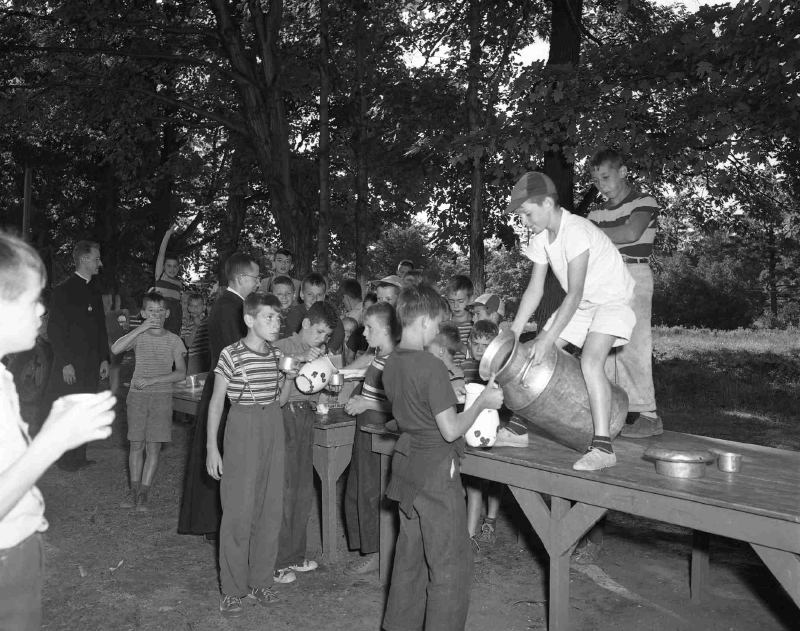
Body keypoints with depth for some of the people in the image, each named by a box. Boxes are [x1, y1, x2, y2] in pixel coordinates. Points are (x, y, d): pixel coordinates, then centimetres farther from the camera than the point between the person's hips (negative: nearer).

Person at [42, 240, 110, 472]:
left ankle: (78, 457, 17)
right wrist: (66, 363, -16)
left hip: (92, 364, 6)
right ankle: (65, 459, 11)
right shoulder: (64, 290, -7)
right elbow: (55, 329, -11)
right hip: (71, 364, -6)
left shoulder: (94, 291, 13)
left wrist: (104, 358, 11)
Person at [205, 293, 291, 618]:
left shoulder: (277, 354, 6)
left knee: (271, 508, 8)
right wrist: (211, 448, -8)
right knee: (238, 510, -1)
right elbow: (216, 401, -7)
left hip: (273, 427, 5)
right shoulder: (231, 354, -11)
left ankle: (260, 580, 22)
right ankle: (232, 588, 13)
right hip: (242, 429, -5)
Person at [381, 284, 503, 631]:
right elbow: (450, 430, -19)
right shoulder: (431, 367, -22)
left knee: (410, 556, 21)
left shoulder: (391, 363, 4)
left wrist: (456, 396, 15)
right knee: (451, 564, 5)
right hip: (435, 471, -9)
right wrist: (482, 401, -7)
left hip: (407, 465, 9)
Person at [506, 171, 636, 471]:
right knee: (534, 356, 2)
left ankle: (602, 447, -22)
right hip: (580, 304, 8)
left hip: (612, 300, -8)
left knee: (591, 362, -28)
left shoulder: (576, 231, -29)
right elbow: (535, 289, 0)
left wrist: (547, 338, -33)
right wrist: (512, 333, -5)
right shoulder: (541, 238, -4)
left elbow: (575, 294, -31)